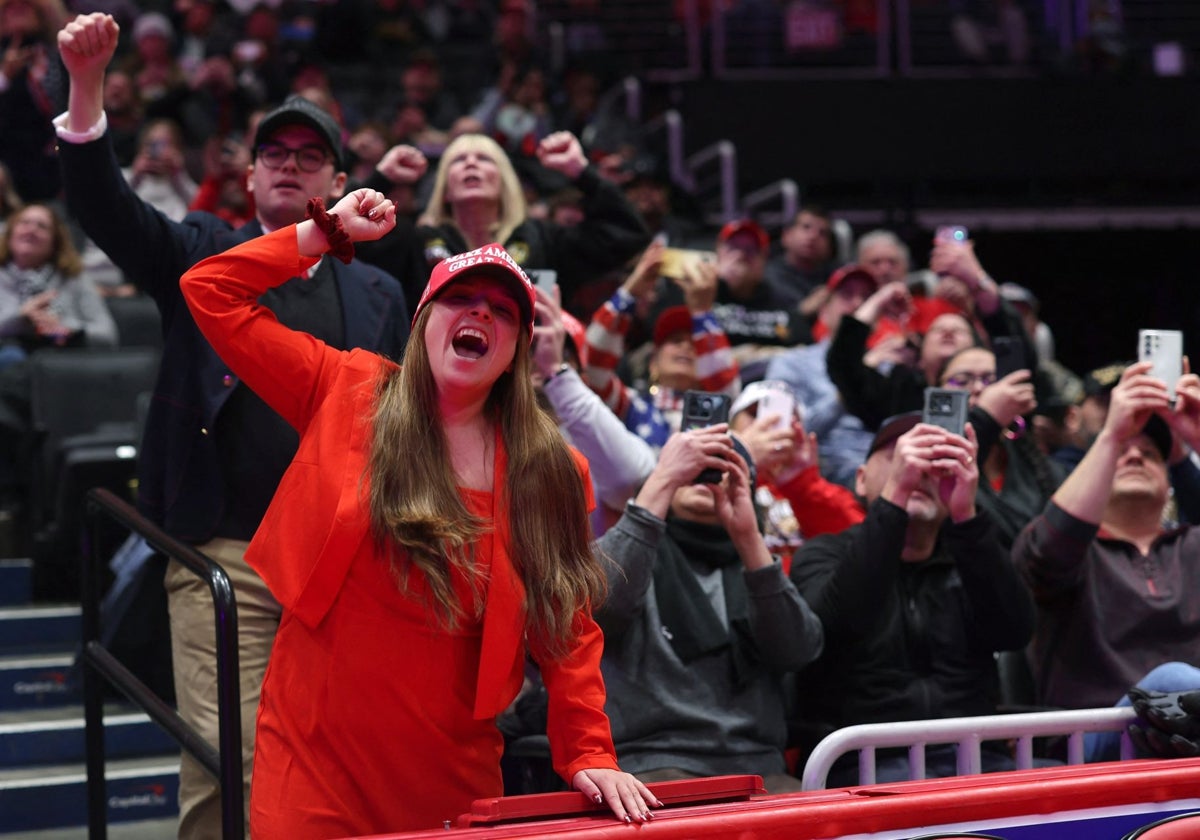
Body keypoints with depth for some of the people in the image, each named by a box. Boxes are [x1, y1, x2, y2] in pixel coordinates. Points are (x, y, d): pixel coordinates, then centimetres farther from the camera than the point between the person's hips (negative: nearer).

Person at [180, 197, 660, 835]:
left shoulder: (553, 475, 1)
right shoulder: (346, 395, 0)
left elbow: (569, 634, 1)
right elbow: (209, 290, 0)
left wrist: (589, 757, -7)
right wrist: (327, 231, 1)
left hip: (454, 778, 1)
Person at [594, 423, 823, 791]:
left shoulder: (750, 567, 22)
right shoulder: (639, 550, 12)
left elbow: (797, 651, 0)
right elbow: (600, 601, -14)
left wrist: (748, 536, -9)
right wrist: (662, 481, -13)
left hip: (756, 769, 4)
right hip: (652, 767, -4)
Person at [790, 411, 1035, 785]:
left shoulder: (966, 560, 18)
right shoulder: (825, 555, 9)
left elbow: (1014, 631, -5)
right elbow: (834, 624, -16)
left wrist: (966, 516, -17)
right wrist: (894, 498, -22)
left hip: (972, 757, 5)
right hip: (866, 765, -4)